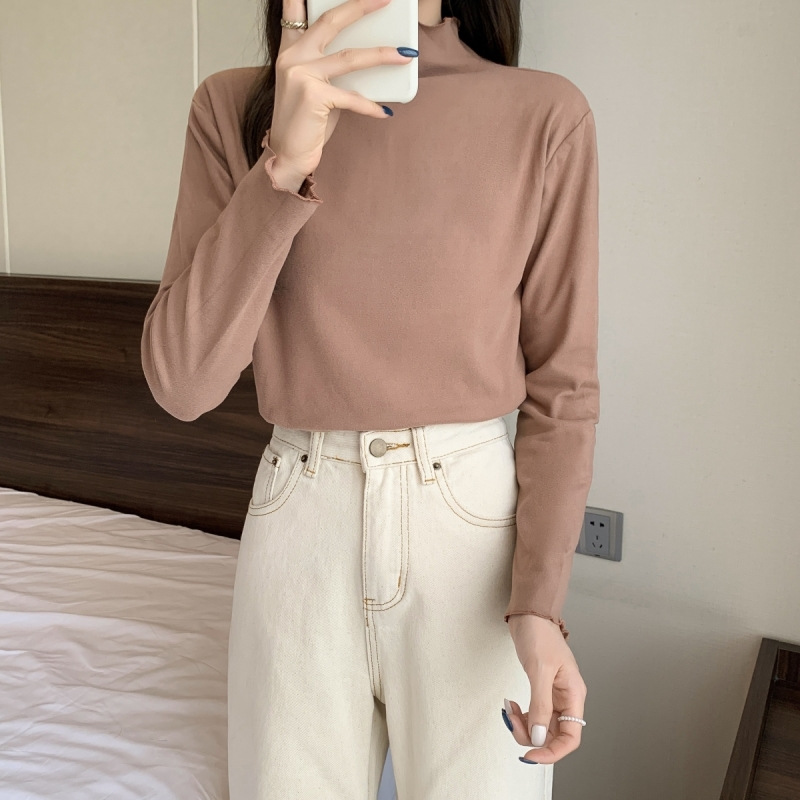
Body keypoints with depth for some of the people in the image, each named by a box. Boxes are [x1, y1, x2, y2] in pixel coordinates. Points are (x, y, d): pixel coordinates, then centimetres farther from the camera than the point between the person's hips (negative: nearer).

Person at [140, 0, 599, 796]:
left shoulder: (545, 114, -6)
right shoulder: (234, 106, -3)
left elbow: (561, 388, -3)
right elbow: (180, 381, -11)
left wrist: (538, 604, -11)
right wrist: (284, 164, -22)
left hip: (471, 519, 0)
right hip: (298, 520, 1)